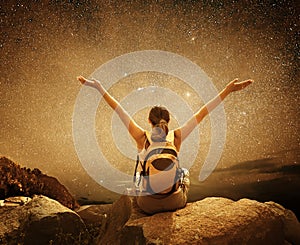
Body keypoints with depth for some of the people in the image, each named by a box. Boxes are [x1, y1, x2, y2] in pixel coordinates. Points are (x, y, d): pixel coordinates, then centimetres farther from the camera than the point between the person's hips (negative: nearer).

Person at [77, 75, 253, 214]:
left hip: (147, 205, 0)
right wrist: (227, 91, -7)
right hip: (175, 203, 1)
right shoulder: (176, 137, -14)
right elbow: (202, 113, -11)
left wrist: (98, 87, -7)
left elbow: (119, 110, -12)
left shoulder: (142, 138, -15)